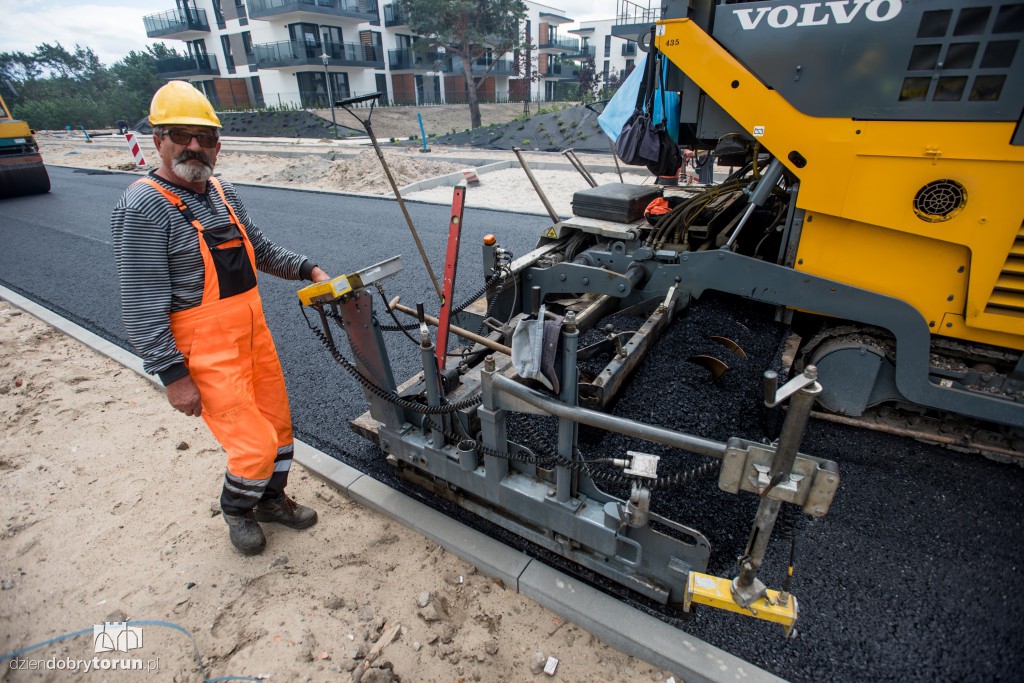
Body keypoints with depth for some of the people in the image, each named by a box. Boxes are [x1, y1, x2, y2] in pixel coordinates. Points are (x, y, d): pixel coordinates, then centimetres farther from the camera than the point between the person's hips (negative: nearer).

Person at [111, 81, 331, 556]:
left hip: (254, 334, 8)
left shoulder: (223, 193, 8)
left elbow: (261, 249, 22)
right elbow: (142, 306, -18)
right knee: (255, 445, -4)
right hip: (207, 354, -8)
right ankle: (235, 509, 29)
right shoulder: (143, 208, -16)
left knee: (278, 424, 17)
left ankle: (271, 500, 42)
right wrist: (173, 376, -19)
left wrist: (307, 269, 9)